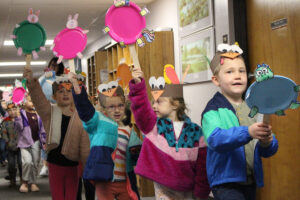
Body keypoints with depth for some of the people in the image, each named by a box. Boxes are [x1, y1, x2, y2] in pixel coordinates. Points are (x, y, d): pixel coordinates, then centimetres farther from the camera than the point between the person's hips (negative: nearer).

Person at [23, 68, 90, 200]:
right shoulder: (49, 112, -4)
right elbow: (38, 98, -24)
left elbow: (85, 146, -1)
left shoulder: (79, 116, -3)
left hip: (72, 166, 0)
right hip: (55, 165, 0)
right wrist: (31, 82, -43)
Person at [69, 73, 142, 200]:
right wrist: (75, 83, -29)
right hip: (104, 181, -4)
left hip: (125, 183, 4)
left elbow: (135, 158, 11)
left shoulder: (129, 132, 11)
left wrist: (137, 153, -14)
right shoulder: (98, 122, 0)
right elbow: (83, 107, -16)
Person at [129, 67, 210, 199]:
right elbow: (141, 107, -20)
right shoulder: (153, 125, -1)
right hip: (163, 189, 0)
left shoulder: (195, 131, -2)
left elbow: (202, 164, 0)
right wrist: (137, 84, -35)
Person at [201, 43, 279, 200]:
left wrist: (267, 143, -13)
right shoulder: (214, 108, -6)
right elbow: (215, 139, -24)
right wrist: (248, 132, -35)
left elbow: (268, 152, 10)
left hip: (251, 181, 6)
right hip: (225, 182, -5)